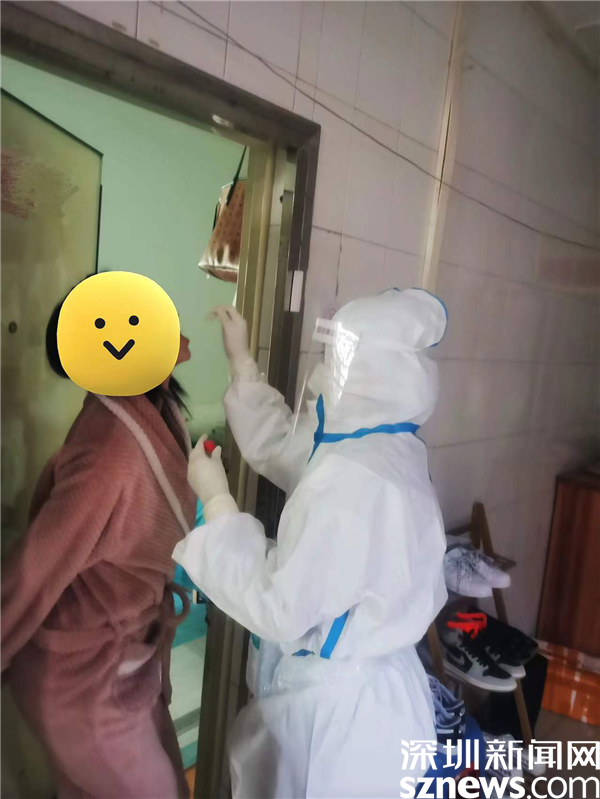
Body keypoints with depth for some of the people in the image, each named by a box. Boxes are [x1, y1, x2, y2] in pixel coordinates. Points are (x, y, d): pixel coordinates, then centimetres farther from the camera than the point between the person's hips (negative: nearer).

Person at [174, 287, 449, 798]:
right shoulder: (379, 448, -2)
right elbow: (279, 449, 12)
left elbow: (278, 611, -26)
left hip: (342, 707, -8)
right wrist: (241, 361, 12)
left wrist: (216, 501, -18)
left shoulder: (357, 482, -33)